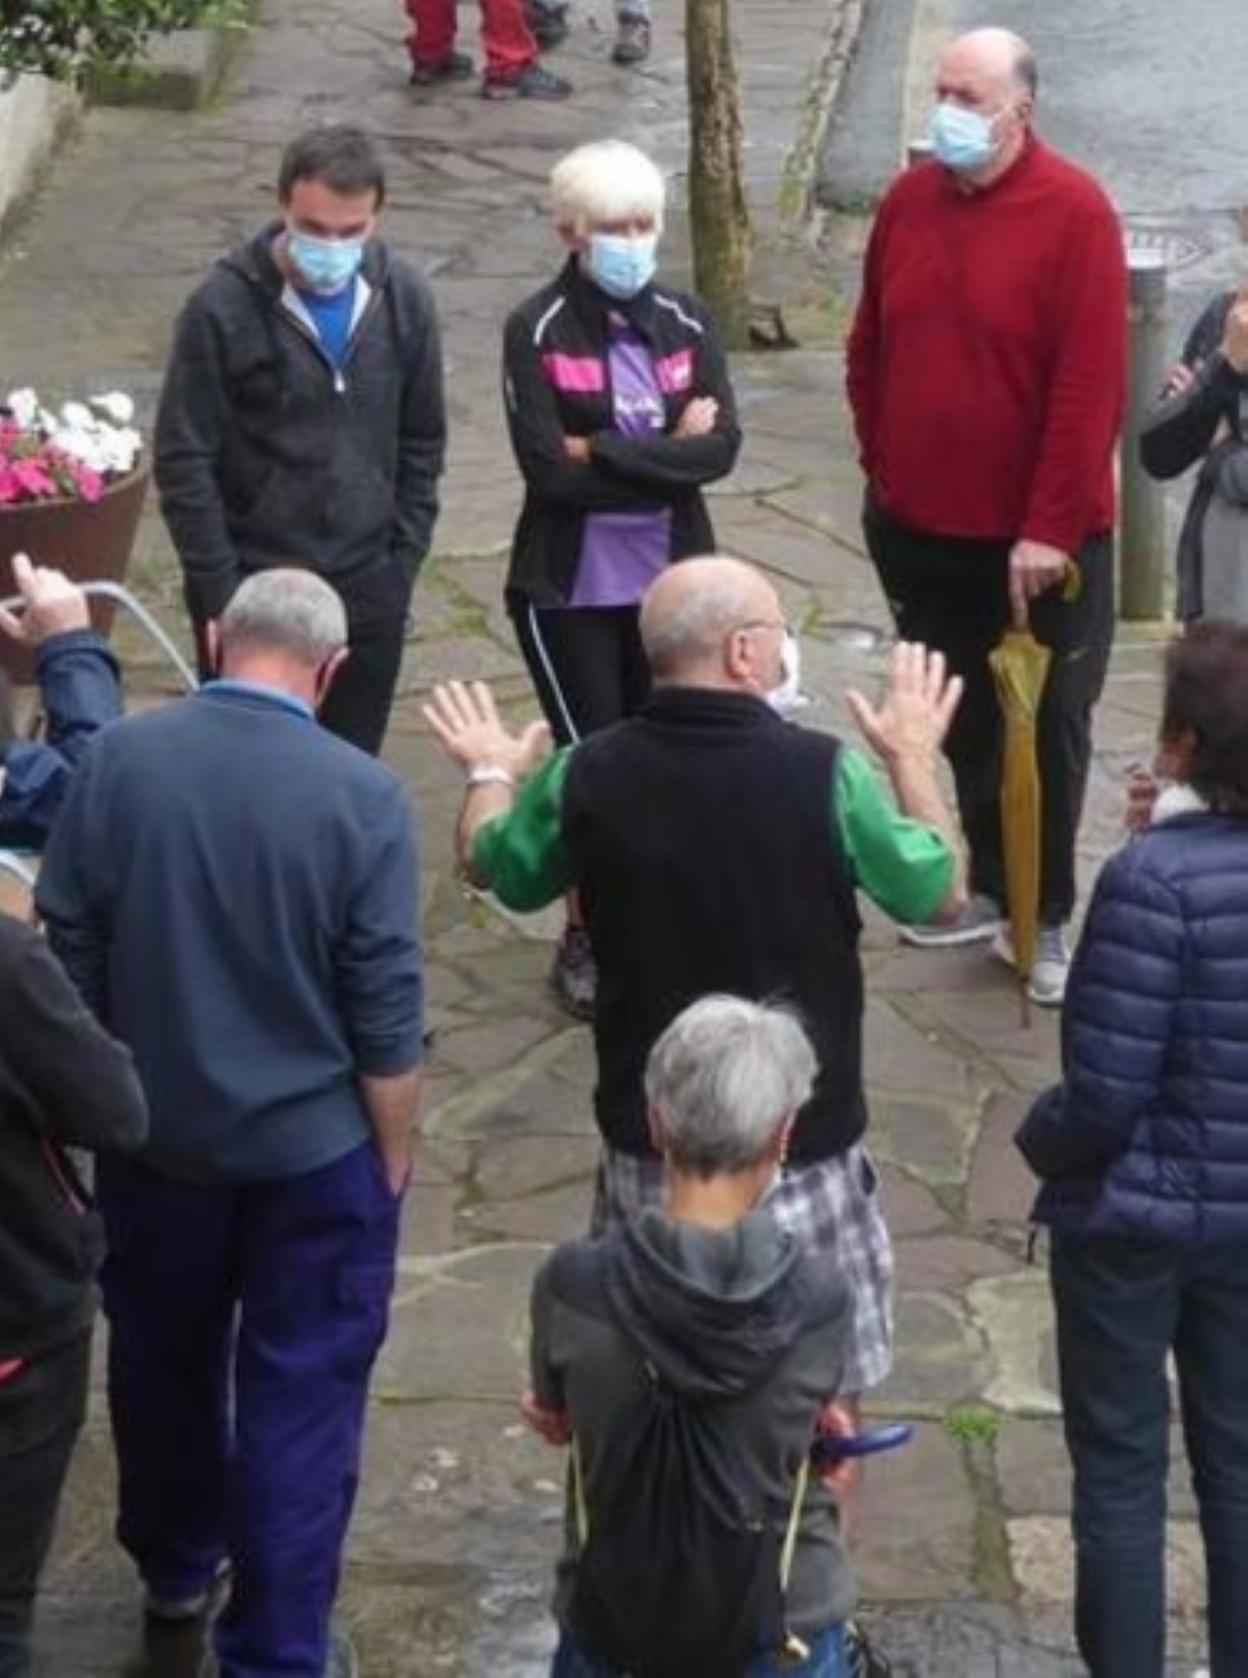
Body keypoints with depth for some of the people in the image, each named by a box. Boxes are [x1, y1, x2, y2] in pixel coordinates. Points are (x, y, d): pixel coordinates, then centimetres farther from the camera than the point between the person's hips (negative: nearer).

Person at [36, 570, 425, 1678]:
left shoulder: (119, 759, -11)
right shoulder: (361, 796, -18)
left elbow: (69, 953, -2)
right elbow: (386, 1021, -14)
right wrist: (394, 1160, 1)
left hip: (153, 1132, 3)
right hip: (315, 1148, -3)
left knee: (163, 1359, 24)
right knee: (299, 1395, 10)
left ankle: (175, 1564, 45)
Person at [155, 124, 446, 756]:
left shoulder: (403, 300, 0)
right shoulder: (225, 307, -12)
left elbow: (422, 443, 9)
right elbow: (184, 463, -10)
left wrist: (403, 562, 3)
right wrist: (220, 593, -12)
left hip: (368, 588, 3)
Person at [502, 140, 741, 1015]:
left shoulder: (687, 325, 2)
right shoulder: (537, 333, -10)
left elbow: (722, 447, -10)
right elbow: (549, 468, -19)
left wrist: (606, 452, -17)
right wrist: (666, 450, -14)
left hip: (669, 581, 4)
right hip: (570, 588, -4)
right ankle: (587, 937, 20)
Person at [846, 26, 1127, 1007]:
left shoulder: (1074, 214, -15)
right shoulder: (909, 201, 2)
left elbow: (1091, 386, -18)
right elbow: (870, 349, 12)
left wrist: (1050, 530, -19)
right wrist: (883, 472, 8)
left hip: (1038, 540, -5)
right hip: (921, 529, 5)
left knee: (1049, 734, 6)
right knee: (964, 723, 17)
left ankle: (1047, 921, 18)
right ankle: (992, 892, 32)